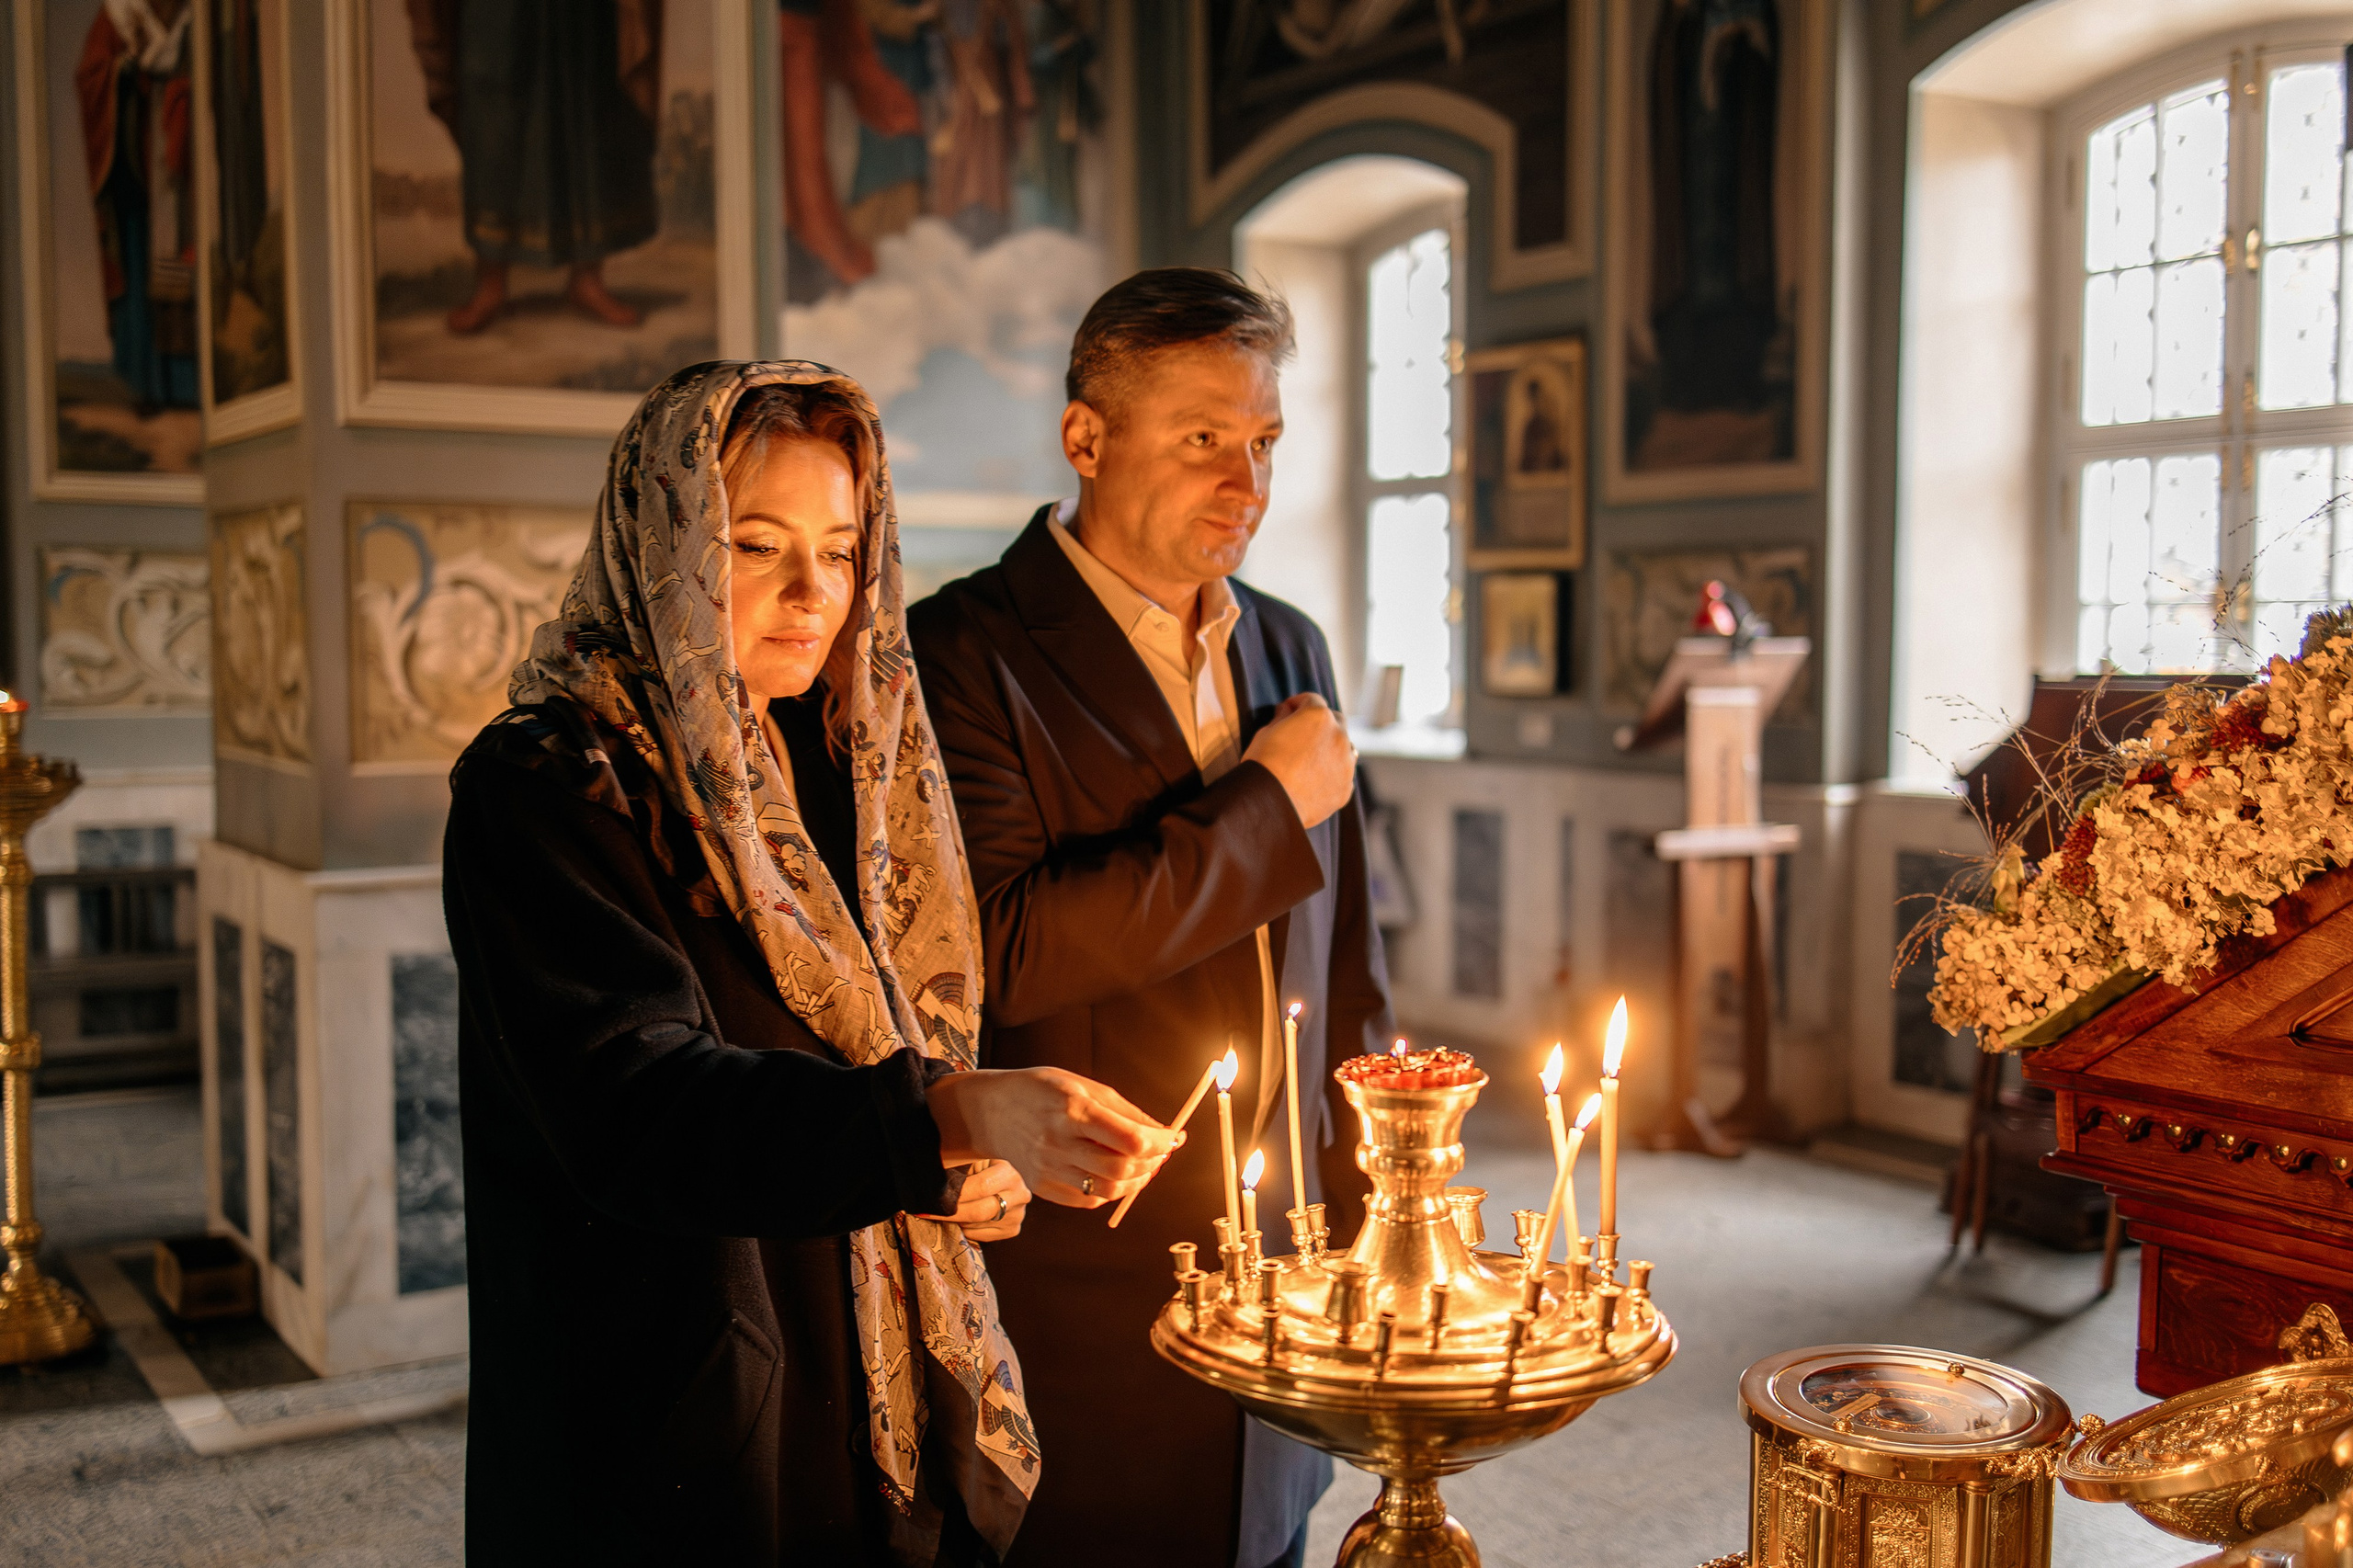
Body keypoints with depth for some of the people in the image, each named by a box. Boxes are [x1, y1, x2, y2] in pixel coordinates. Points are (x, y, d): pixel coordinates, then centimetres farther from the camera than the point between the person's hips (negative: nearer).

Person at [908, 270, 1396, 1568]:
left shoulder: (1291, 649, 10)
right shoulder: (964, 655, -11)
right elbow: (1002, 951, -25)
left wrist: (1359, 1222, 13)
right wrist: (1266, 804, -16)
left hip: (1276, 1301, 6)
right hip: (1074, 1315, -6)